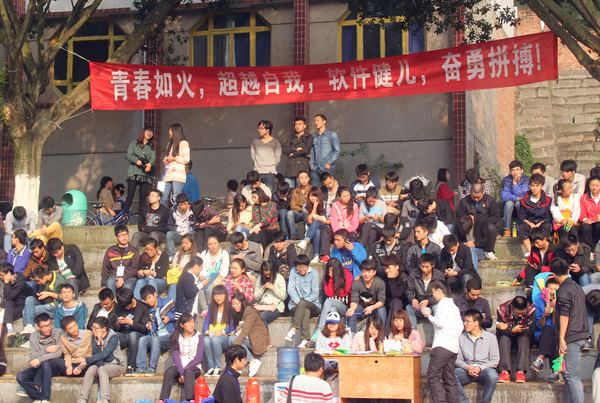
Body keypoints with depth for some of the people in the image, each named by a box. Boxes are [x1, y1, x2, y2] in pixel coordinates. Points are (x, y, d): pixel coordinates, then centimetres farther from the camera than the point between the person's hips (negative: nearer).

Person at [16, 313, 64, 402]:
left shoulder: (58, 333, -8)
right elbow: (32, 357, -5)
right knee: (20, 376, -19)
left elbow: (58, 353, -17)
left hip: (58, 364, -4)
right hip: (40, 367, 4)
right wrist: (46, 350, -18)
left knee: (45, 363, -37)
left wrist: (40, 359, -25)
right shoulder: (33, 337, 2)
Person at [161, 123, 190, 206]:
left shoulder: (183, 143, 0)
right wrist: (166, 160, 11)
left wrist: (174, 158, -7)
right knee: (163, 198, -1)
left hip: (178, 175, -7)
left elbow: (186, 159, -6)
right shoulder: (170, 144, 24)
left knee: (176, 199, -10)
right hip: (168, 175, 7)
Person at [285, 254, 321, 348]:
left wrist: (301, 302, -18)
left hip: (313, 305, 0)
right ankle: (305, 339, -47)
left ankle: (293, 329, -44)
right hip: (296, 305, 1)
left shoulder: (313, 273, -2)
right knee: (306, 311, -35)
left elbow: (315, 294, -7)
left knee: (303, 304, -36)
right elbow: (290, 289, -3)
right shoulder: (293, 272, 4)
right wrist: (297, 301, -20)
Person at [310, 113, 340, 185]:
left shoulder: (332, 134, 1)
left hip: (326, 168, -4)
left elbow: (337, 150, -3)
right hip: (315, 168, 4)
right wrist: (311, 164, 5)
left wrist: (329, 163, -10)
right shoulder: (314, 136, 15)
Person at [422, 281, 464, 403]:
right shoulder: (453, 306, 23)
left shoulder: (442, 304, -3)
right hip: (454, 347, 9)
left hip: (442, 346, -9)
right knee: (449, 378, 7)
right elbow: (460, 326, 18)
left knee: (433, 376, -11)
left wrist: (429, 315, -1)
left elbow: (440, 323, -14)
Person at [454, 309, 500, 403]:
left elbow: (495, 360, 1)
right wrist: (467, 367, -13)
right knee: (453, 374, -31)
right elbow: (457, 359, 7)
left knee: (492, 375, -37)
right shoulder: (461, 338, 8)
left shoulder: (490, 337, 3)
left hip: (484, 370, -1)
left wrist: (480, 368, -13)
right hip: (467, 370, 1)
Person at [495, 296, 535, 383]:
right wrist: (513, 330, -39)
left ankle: (521, 372, -41)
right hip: (506, 336, 0)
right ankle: (505, 372, -42)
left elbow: (529, 330, -28)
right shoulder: (502, 309, -22)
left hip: (522, 336, 0)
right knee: (503, 339, -32)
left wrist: (508, 328, -32)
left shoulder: (531, 310, -23)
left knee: (524, 338, -33)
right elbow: (500, 331, -20)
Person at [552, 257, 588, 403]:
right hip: (581, 335, 9)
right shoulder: (577, 287, 17)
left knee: (571, 375, -9)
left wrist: (561, 339, -19)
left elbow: (564, 315, -18)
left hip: (571, 336, -9)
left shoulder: (564, 290, -11)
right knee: (571, 374, 13)